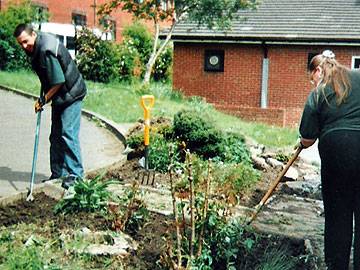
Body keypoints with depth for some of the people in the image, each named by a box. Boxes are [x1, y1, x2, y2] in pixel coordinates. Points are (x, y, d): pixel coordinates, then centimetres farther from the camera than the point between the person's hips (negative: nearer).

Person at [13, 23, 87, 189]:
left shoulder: (46, 51, -26)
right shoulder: (35, 48, 4)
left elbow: (58, 82, -25)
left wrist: (43, 100, -15)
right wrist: (44, 97, 10)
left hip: (71, 94, -10)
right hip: (59, 96, 10)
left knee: (68, 134, -12)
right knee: (56, 136, 11)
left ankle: (75, 174, -6)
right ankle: (58, 172, 19)